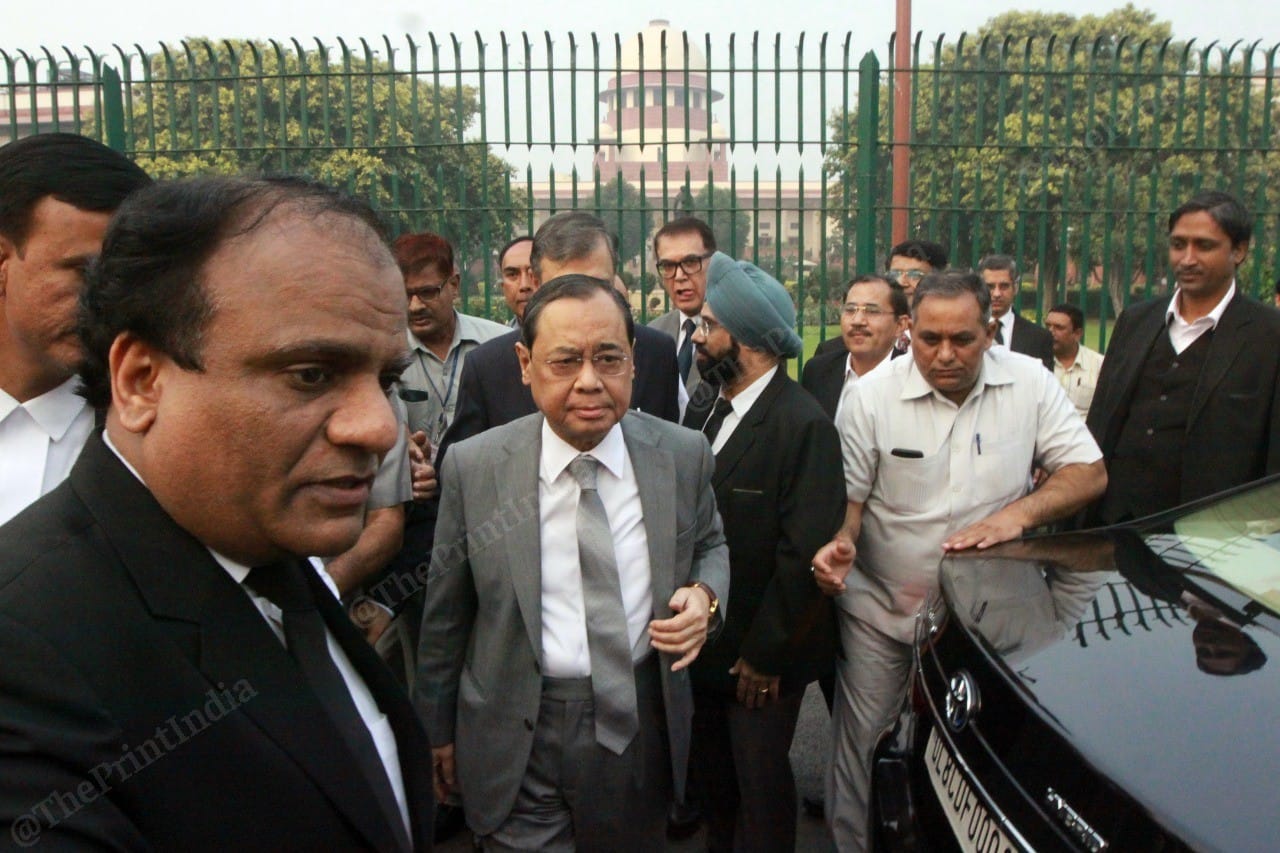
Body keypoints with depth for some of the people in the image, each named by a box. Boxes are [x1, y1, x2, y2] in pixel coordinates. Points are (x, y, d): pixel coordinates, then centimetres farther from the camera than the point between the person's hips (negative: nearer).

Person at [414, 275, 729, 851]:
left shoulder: (684, 454, -6)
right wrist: (439, 732, 8)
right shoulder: (471, 468, -10)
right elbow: (446, 614, -1)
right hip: (520, 743, -2)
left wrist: (705, 596, -12)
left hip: (645, 727, 3)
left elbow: (710, 546, 11)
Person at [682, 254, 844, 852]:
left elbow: (804, 552, -21)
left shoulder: (804, 426, -20)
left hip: (761, 652, -6)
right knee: (712, 776, 21)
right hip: (702, 643, 7)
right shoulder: (702, 412, 4)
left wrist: (765, 654, -16)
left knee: (761, 782, 12)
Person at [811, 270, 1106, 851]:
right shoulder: (871, 396, -11)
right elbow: (849, 494, -4)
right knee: (861, 746, 9)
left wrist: (1017, 513, -23)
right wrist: (841, 542, -25)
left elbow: (1088, 473, -7)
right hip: (881, 610, -1)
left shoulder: (1030, 383, -8)